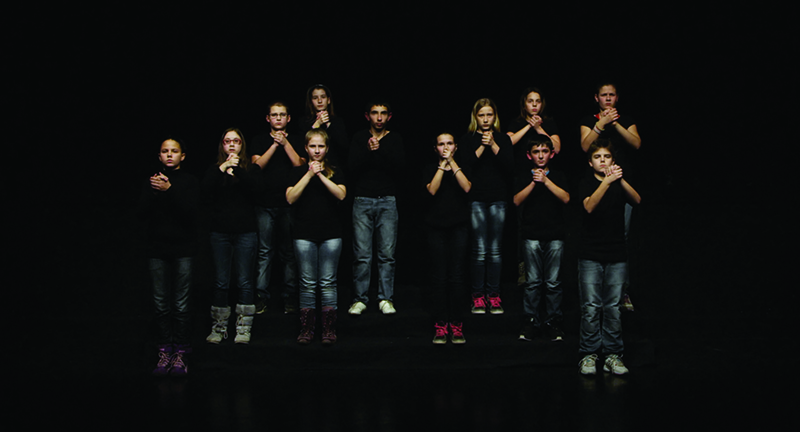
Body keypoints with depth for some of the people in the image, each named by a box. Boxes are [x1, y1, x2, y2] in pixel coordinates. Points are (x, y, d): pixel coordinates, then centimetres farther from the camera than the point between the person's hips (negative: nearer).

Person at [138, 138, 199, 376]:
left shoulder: (190, 181, 3)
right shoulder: (153, 180, 11)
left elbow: (190, 211, -11)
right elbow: (142, 212, 1)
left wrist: (169, 190, -21)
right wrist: (153, 191, -15)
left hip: (183, 248, -2)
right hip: (158, 248, 3)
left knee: (181, 305, -3)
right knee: (161, 305, 3)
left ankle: (180, 353, 5)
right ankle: (165, 352, 11)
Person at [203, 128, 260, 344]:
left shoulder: (252, 169, 9)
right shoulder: (214, 170, 12)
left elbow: (254, 188, -12)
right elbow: (207, 191, -8)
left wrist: (238, 169, -23)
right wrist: (223, 168, -17)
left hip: (246, 231, -1)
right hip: (220, 231, 1)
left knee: (244, 281, -1)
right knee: (221, 282, 2)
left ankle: (243, 329, 6)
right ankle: (218, 328, 12)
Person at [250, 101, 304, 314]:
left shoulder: (296, 140, 11)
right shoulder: (260, 141, 12)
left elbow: (299, 165, -3)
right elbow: (257, 165, -3)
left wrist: (285, 143, -9)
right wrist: (275, 145, -9)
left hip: (289, 203, 0)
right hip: (265, 203, 0)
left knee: (289, 253, 1)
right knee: (264, 252, 0)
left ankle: (290, 298, 7)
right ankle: (261, 297, 6)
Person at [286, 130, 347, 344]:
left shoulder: (335, 172, 10)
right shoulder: (298, 172, 9)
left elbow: (341, 194, -8)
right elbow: (290, 197, -6)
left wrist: (321, 175, -11)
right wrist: (309, 174, -10)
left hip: (331, 234, 0)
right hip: (305, 234, 0)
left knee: (328, 282, 1)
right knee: (308, 283, 2)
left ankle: (329, 329, 7)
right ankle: (306, 329, 9)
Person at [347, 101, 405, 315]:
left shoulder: (395, 139, 11)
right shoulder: (359, 139, 9)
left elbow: (400, 167, -4)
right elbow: (352, 170, -1)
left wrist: (380, 149, -14)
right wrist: (368, 151, -13)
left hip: (387, 201, 1)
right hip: (362, 201, 0)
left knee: (387, 253, -1)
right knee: (361, 254, -3)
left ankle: (385, 298, 8)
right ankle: (360, 298, 6)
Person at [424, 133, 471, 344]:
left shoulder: (462, 168, 12)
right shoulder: (431, 169, 10)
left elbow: (466, 187, -9)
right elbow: (432, 189, -10)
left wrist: (452, 162, -8)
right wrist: (443, 164, -8)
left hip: (458, 226, 0)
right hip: (436, 226, 0)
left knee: (456, 276, -4)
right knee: (439, 276, -4)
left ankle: (456, 325, 2)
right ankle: (440, 326, 0)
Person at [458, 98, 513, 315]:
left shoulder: (503, 139, 11)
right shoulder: (468, 140, 8)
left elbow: (510, 166, -3)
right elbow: (464, 165, -7)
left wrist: (493, 145, -11)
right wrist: (482, 147, -12)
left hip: (498, 199, 1)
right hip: (476, 199, -1)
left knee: (495, 250, 1)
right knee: (480, 250, -5)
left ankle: (494, 295, 8)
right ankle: (478, 296, 4)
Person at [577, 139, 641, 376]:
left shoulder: (619, 183, 10)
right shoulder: (588, 182, 3)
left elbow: (637, 200, -10)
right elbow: (589, 206, -17)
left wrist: (621, 180, -25)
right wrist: (607, 181, -28)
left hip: (617, 254, 2)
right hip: (590, 254, -2)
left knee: (613, 307, 2)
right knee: (591, 306, -3)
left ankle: (612, 354, 10)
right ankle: (589, 354, 5)